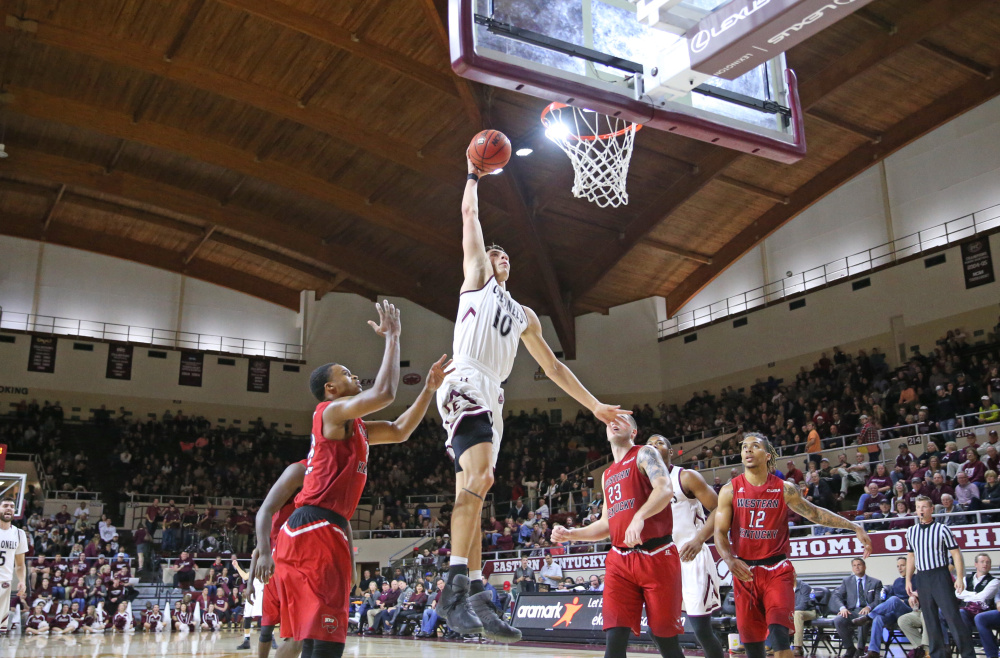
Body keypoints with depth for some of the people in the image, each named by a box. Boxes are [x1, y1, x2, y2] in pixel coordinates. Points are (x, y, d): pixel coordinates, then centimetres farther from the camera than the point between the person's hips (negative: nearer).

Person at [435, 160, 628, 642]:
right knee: (479, 476, -27)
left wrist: (595, 406, 24)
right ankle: (455, 585, -29)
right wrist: (474, 174, 26)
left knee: (474, 492, 4)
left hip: (492, 399, 7)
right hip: (464, 387, -7)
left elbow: (552, 366, 28)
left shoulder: (523, 315, 30)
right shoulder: (476, 277, 17)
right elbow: (470, 214, 14)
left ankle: (474, 597, 3)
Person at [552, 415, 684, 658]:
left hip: (656, 555, -6)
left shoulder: (645, 454, 0)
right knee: (615, 638, -5)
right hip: (620, 559, 6)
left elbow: (665, 488, -20)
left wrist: (639, 517, -36)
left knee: (665, 638, 1)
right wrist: (570, 534, 15)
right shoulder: (607, 475, 21)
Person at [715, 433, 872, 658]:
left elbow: (815, 513, 9)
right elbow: (720, 532, -4)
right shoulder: (730, 491, -2)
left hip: (776, 570, -1)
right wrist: (730, 560, -22)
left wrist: (855, 528, 3)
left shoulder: (784, 489, -1)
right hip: (744, 572, 1)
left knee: (778, 631, -17)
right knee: (751, 638, 7)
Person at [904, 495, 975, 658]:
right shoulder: (911, 532, 11)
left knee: (952, 616, -9)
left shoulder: (942, 529, -3)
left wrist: (960, 578, -12)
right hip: (921, 578, 5)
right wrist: (908, 579, 13)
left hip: (940, 576, -5)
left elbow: (956, 553, -5)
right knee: (930, 619, 7)